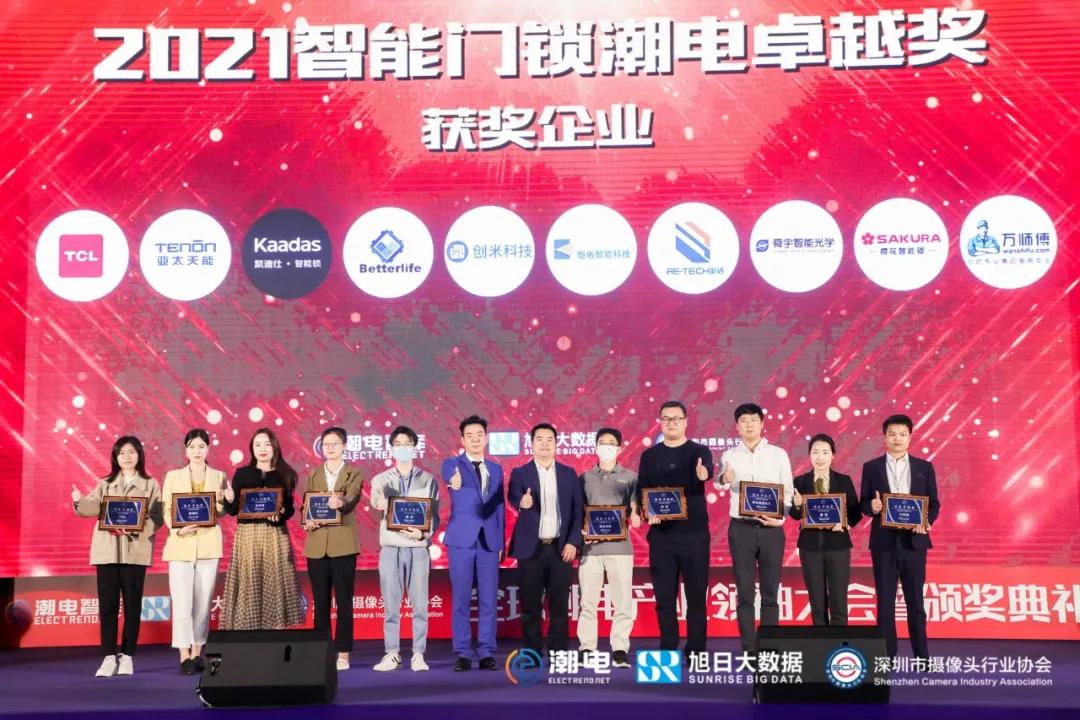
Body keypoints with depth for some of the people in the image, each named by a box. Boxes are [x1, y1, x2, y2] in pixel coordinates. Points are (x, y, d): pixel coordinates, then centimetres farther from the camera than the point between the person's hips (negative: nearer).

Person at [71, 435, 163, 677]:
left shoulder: (150, 484, 8)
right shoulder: (105, 484, 14)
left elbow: (157, 517, -1)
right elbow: (93, 508, -2)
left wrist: (137, 528, -18)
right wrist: (79, 501, -23)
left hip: (136, 549, -2)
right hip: (107, 549, 2)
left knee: (132, 603, 0)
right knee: (107, 602, -2)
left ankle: (127, 656, 6)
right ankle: (109, 657, 1)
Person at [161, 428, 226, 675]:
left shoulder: (219, 476, 9)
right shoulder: (173, 476, 8)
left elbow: (224, 512, 4)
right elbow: (166, 509, 2)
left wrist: (220, 501, -17)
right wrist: (177, 528, -15)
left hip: (208, 544, 1)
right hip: (181, 544, -1)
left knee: (203, 600, 3)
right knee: (182, 601, -7)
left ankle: (197, 652, 12)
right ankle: (184, 656, -5)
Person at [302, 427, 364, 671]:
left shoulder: (354, 474, 4)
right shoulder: (313, 476, 15)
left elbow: (351, 499, -14)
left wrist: (340, 503, -37)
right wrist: (308, 520, -15)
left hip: (343, 545, -3)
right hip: (317, 545, 3)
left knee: (343, 601, -1)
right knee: (320, 602, 6)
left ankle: (343, 653, 3)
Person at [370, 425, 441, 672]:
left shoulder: (428, 480, 9)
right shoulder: (381, 480, 10)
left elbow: (435, 515, 6)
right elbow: (376, 498, -12)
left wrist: (423, 533, -14)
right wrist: (379, 501, -37)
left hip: (418, 548, 0)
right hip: (391, 547, 1)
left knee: (419, 604, -2)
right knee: (390, 604, 1)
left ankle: (418, 654, 4)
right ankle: (392, 654, 8)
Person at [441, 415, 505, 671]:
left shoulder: (496, 469, 15)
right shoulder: (452, 463, 3)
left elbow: (500, 507, 15)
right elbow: (449, 475, -23)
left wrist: (501, 542, 8)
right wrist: (454, 481, -47)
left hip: (489, 540, 3)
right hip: (462, 539, -3)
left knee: (488, 599, 2)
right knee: (461, 599, -1)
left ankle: (486, 653, 8)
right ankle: (463, 654, 5)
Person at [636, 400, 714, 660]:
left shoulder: (699, 452, 2)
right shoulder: (649, 456, 9)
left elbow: (708, 470, -21)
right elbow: (641, 493, 7)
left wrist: (703, 473, -45)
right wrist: (647, 513, -14)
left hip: (694, 534, -2)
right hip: (661, 534, 2)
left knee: (696, 595, 2)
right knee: (665, 597, 5)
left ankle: (695, 652, 10)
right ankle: (668, 651, 13)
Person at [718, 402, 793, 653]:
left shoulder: (778, 454, 5)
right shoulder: (730, 456, 3)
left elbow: (788, 491, 5)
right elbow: (720, 483, -14)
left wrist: (780, 517, -12)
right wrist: (724, 479, -38)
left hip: (771, 528, 0)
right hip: (741, 528, 0)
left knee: (770, 592, 4)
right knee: (745, 592, 2)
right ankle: (749, 649, 7)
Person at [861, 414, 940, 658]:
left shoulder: (924, 467, 7)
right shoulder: (871, 467, 5)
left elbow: (934, 504, 6)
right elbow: (864, 504, 6)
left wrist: (926, 522, -13)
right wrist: (872, 506, -17)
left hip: (913, 540, 0)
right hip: (883, 541, 0)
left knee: (915, 600, 5)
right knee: (885, 601, 3)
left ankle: (921, 655, 12)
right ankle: (886, 656, 9)